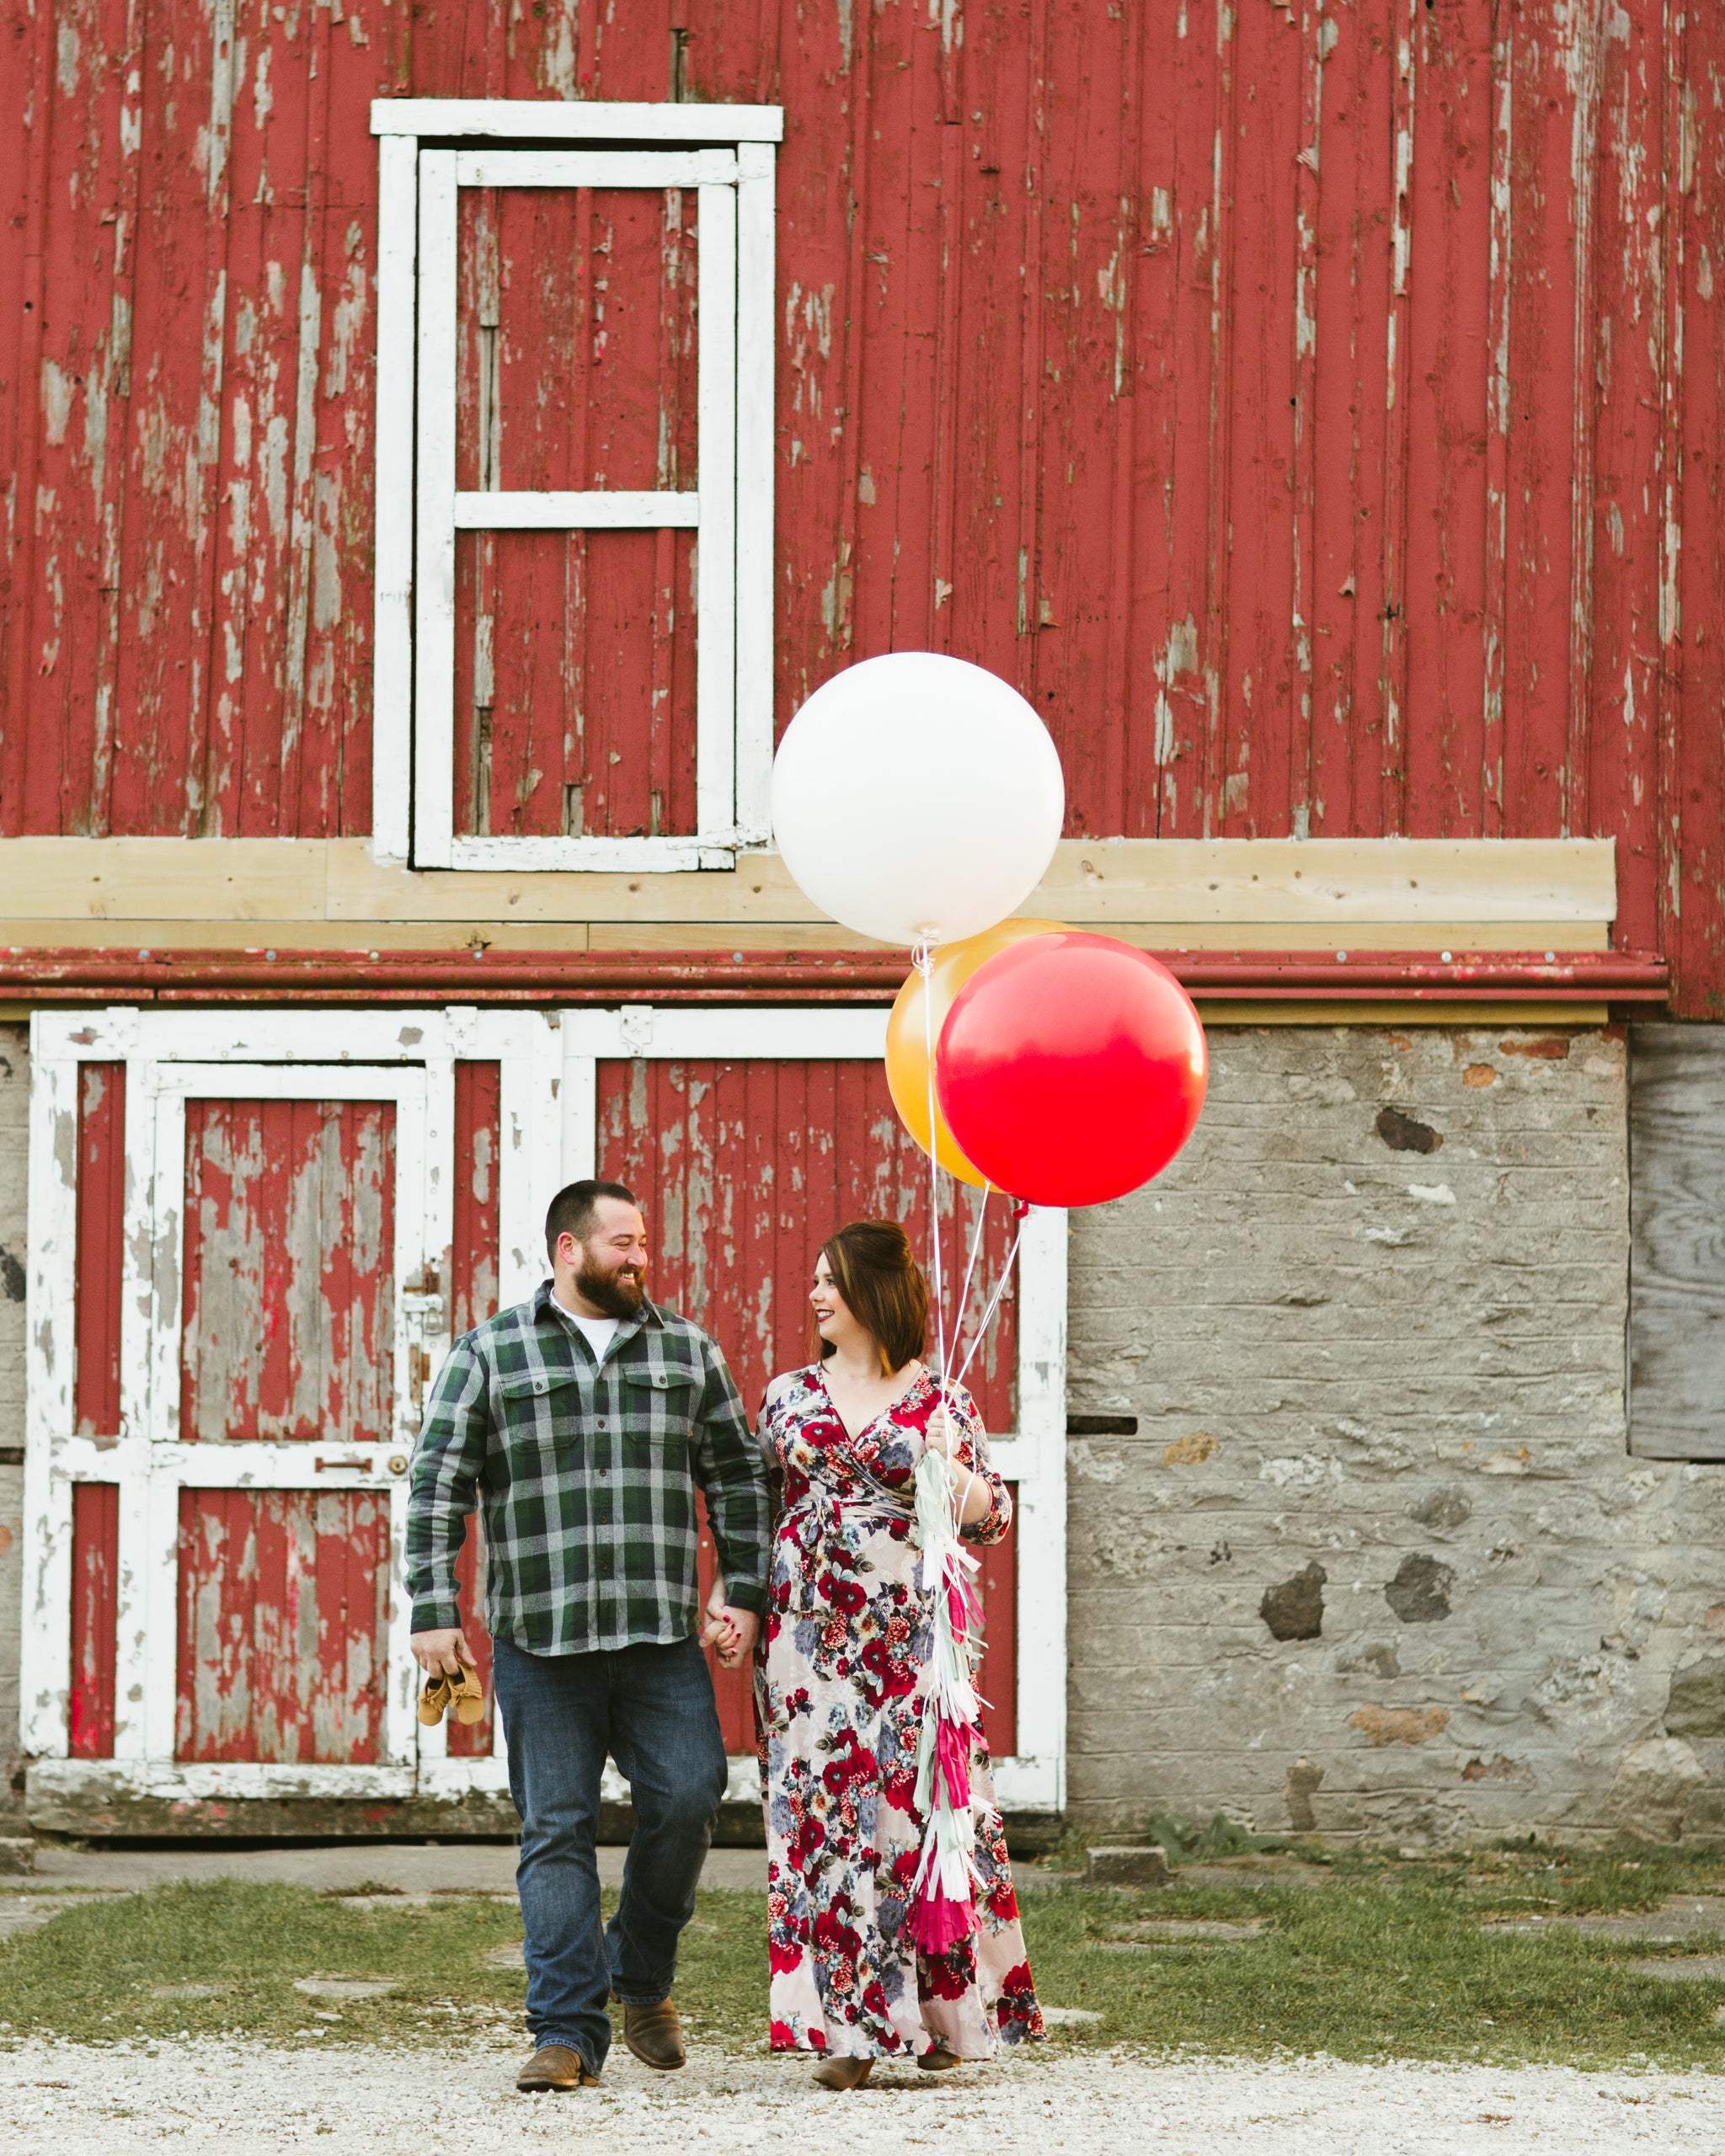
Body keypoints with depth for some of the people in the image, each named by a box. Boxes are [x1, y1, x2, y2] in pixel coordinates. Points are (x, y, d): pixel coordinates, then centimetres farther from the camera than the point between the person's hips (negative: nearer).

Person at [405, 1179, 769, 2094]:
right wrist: (433, 1609, -7)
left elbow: (736, 1478, 16)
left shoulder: (687, 1352, 13)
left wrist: (743, 1591, 6)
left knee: (686, 1797, -8)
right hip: (538, 1640, -2)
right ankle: (569, 2034, 0)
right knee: (556, 1830, -2)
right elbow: (437, 1486, 1)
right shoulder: (488, 1355, 5)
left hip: (661, 1639, 2)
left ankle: (642, 1978, 17)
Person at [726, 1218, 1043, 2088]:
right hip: (811, 1628, 2)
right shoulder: (788, 1396, 11)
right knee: (822, 1811, -4)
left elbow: (993, 1514, 6)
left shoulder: (940, 1401, 4)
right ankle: (847, 2027, -1)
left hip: (911, 1633, -2)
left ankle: (938, 2012, 7)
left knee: (919, 1802, -6)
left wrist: (959, 1481, -14)